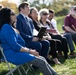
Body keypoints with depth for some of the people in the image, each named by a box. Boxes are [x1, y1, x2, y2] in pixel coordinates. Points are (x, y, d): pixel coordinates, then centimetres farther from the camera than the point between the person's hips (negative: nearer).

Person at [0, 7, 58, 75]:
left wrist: (30, 50, 3)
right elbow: (14, 46, -19)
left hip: (18, 51, 10)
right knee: (42, 62, -16)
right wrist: (30, 51, -13)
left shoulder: (11, 27, 19)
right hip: (13, 54, -10)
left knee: (42, 59, 1)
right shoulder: (6, 27, -13)